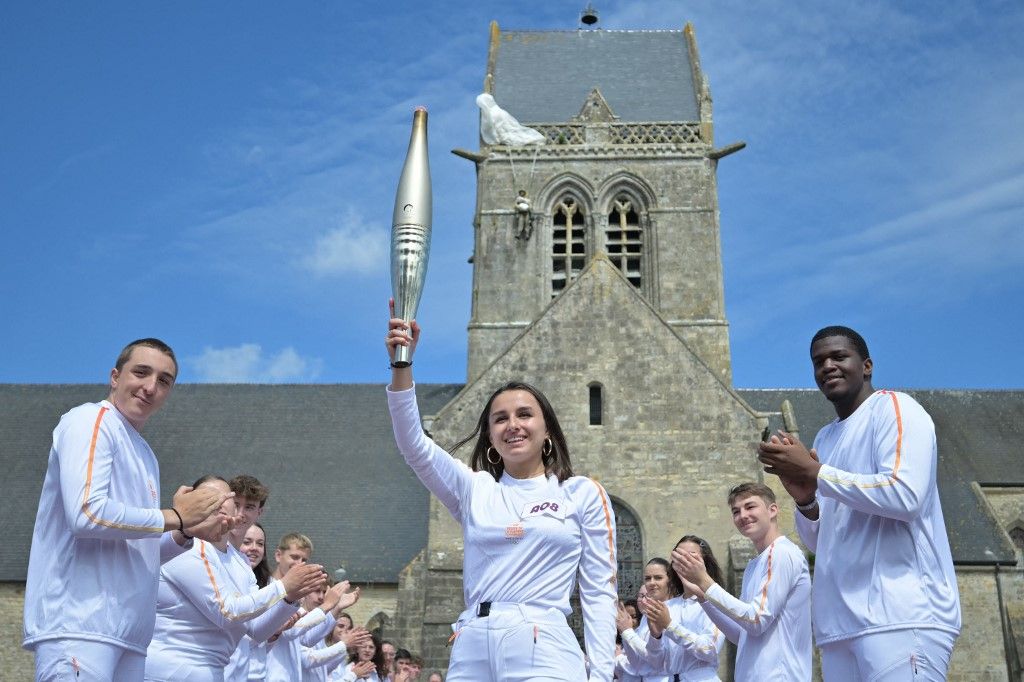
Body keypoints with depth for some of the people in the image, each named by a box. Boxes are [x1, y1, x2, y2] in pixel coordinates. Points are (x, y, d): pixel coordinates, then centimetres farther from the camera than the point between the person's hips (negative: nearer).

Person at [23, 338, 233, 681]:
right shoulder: (91, 420, -4)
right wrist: (174, 517, -9)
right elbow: (86, 513, -19)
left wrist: (184, 534, 4)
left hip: (129, 633, 9)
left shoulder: (145, 455, 21)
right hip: (79, 625, -9)